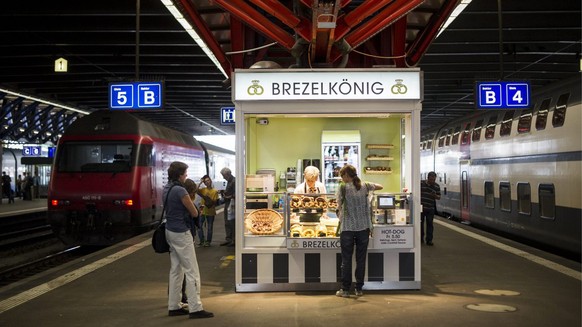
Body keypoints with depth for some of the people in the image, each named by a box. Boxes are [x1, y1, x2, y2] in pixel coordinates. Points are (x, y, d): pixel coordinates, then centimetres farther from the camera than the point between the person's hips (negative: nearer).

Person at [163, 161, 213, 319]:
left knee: (175, 270, 13)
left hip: (171, 231, 9)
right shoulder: (180, 190, -19)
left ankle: (173, 306, 17)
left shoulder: (167, 188, 9)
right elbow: (194, 213, -12)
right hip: (181, 233, -9)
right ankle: (195, 308, -3)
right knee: (192, 271, -4)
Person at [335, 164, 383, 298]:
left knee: (346, 260, 4)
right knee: (361, 259, 9)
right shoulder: (364, 186, 4)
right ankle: (359, 289, 14)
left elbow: (339, 207, -5)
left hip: (347, 228, -3)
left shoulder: (343, 187, -7)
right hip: (364, 227, 3)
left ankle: (345, 289, 7)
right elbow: (380, 186, 21)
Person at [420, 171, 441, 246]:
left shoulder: (437, 186, 2)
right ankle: (421, 238, 22)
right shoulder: (421, 183, -1)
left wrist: (435, 196, -16)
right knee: (420, 223, 8)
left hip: (430, 209, 0)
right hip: (421, 207, 0)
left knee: (430, 224, 2)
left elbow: (439, 197, 6)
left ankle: (429, 240, 8)